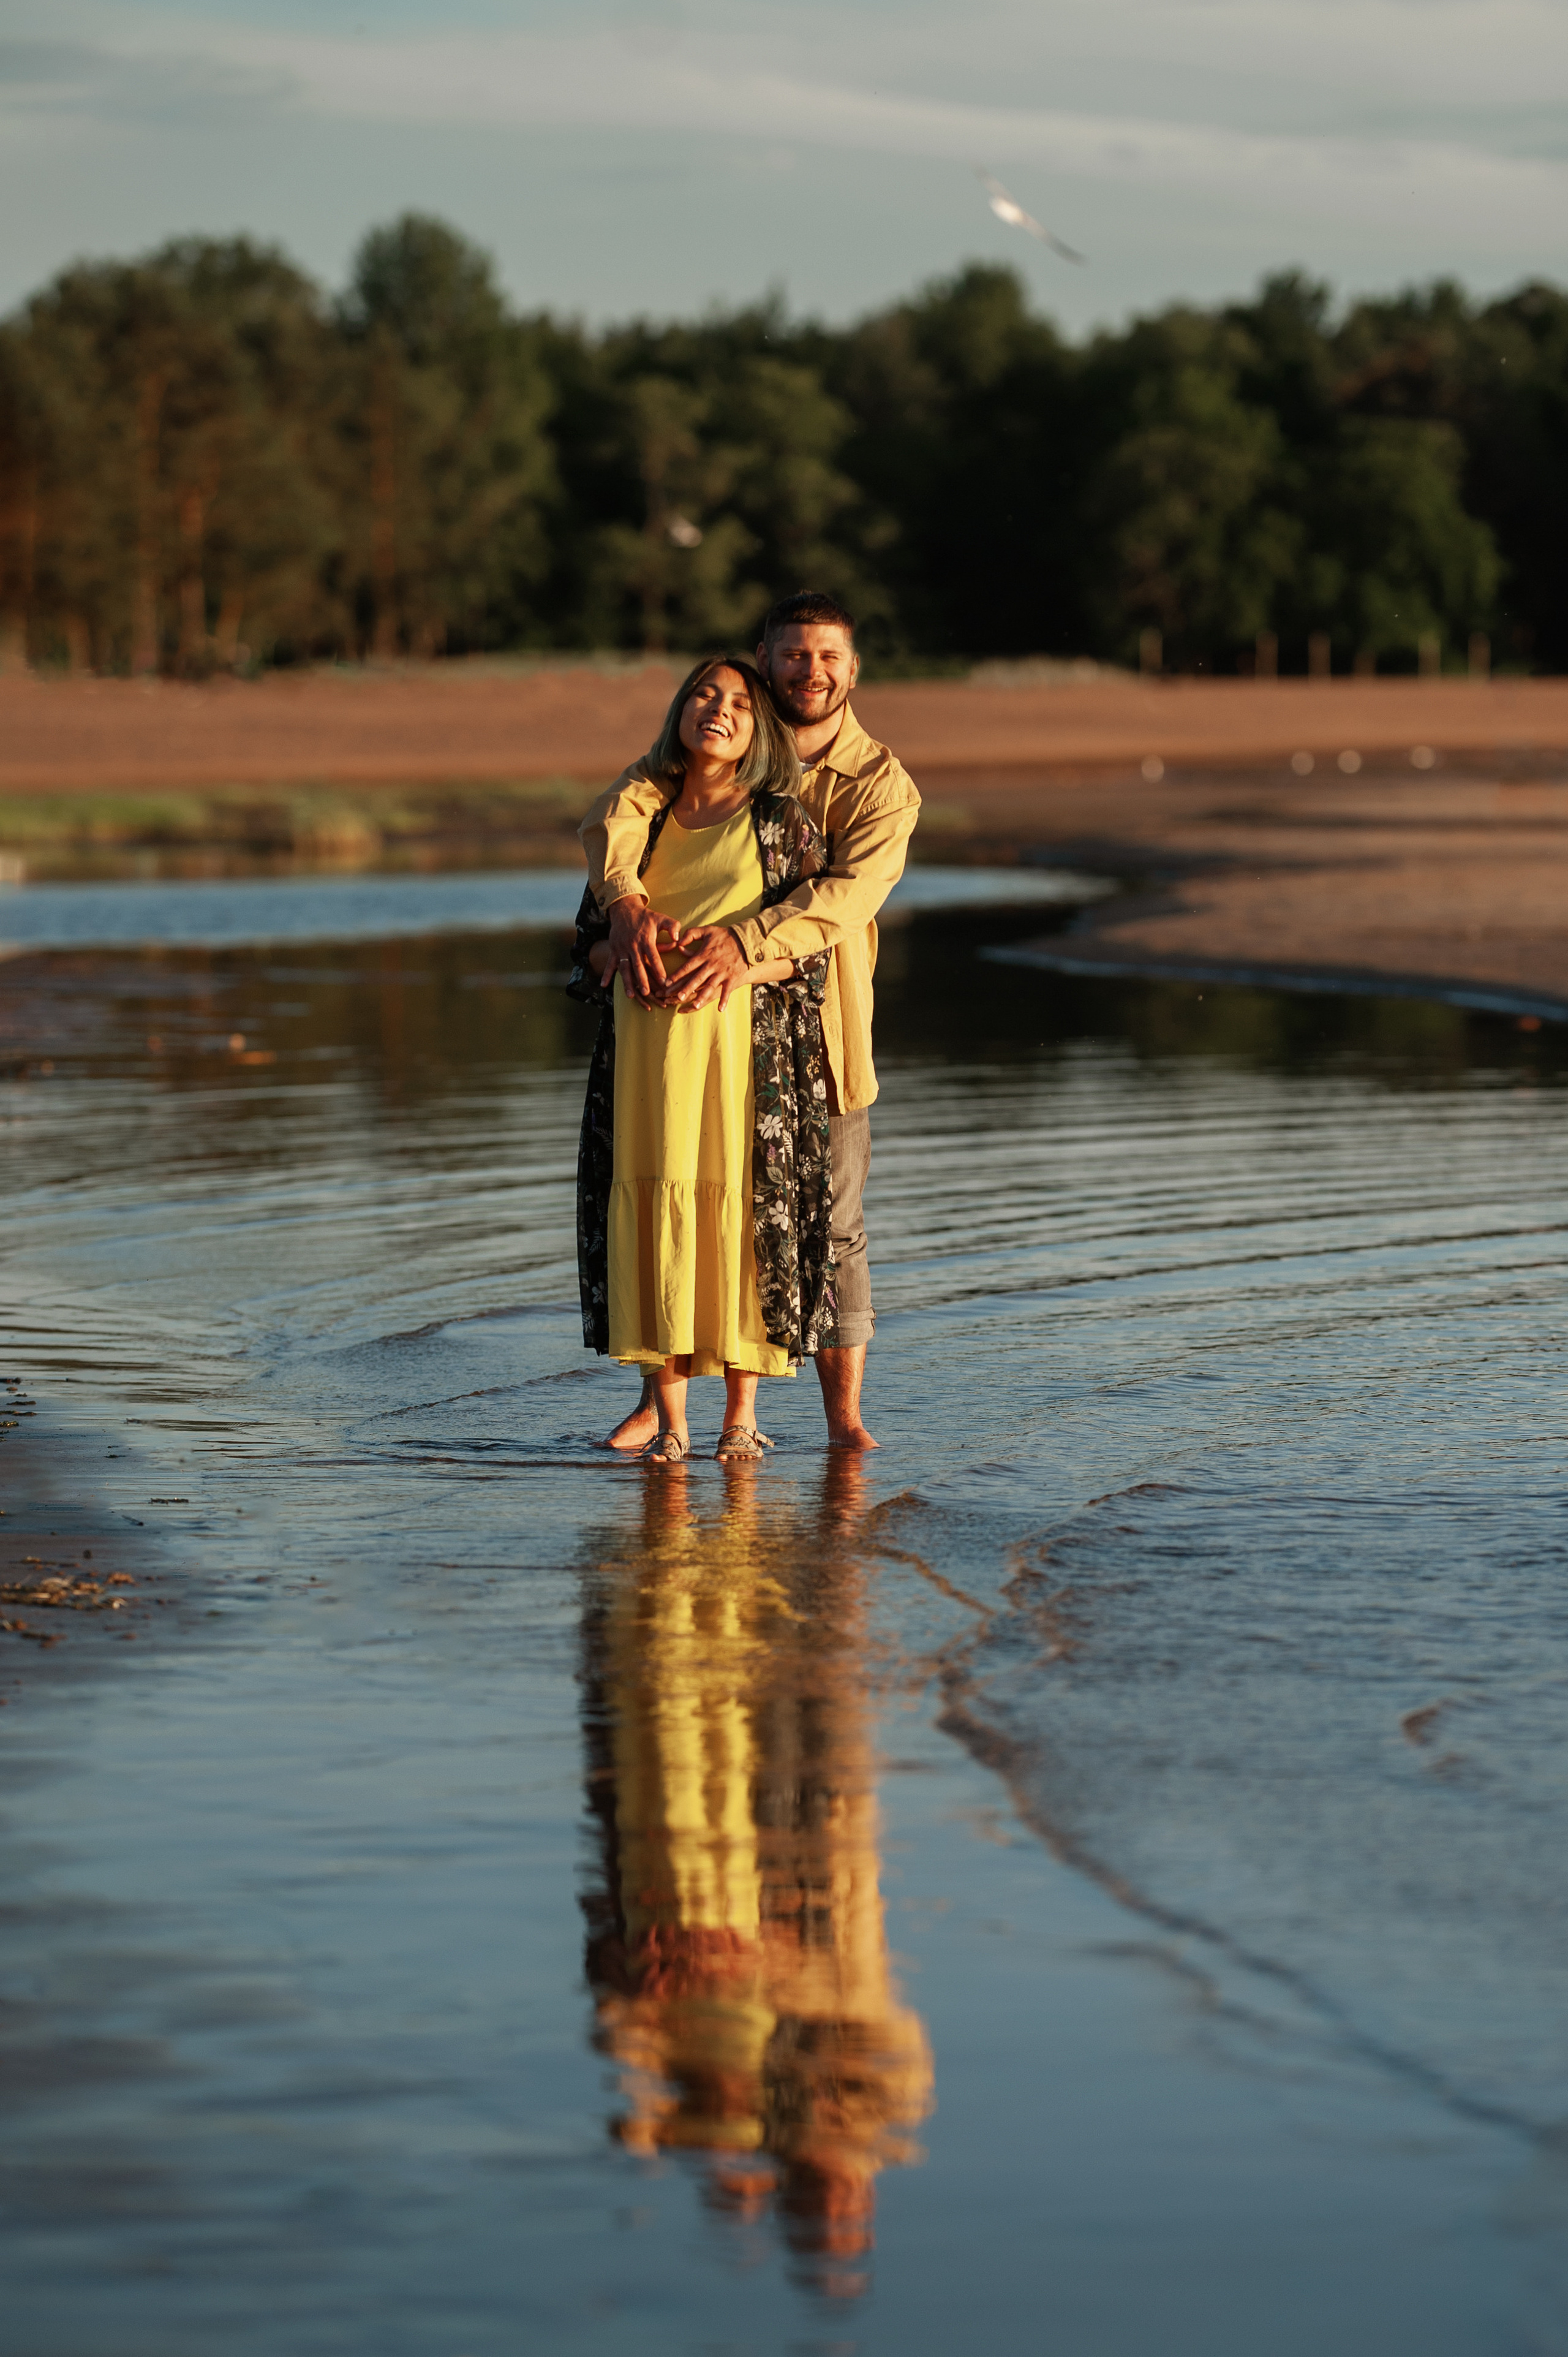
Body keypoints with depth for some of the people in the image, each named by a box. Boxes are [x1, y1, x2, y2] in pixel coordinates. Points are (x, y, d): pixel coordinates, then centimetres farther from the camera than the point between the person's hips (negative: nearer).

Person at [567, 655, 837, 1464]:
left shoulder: (782, 822, 5)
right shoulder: (640, 817, 13)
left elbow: (811, 944, 1)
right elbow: (590, 931, 13)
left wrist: (735, 970, -17)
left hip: (748, 1036, -2)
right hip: (647, 1037, 2)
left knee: (745, 1201, -6)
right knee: (653, 1198, -2)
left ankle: (742, 1412, 3)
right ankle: (669, 1419, 3)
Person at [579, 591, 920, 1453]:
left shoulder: (881, 782, -4)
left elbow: (854, 887, -22)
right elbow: (616, 811, -13)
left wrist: (748, 939, -37)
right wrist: (625, 901, -33)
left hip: (818, 1022, -2)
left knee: (831, 1226, 1)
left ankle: (844, 1417, 7)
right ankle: (659, 1400, 17)